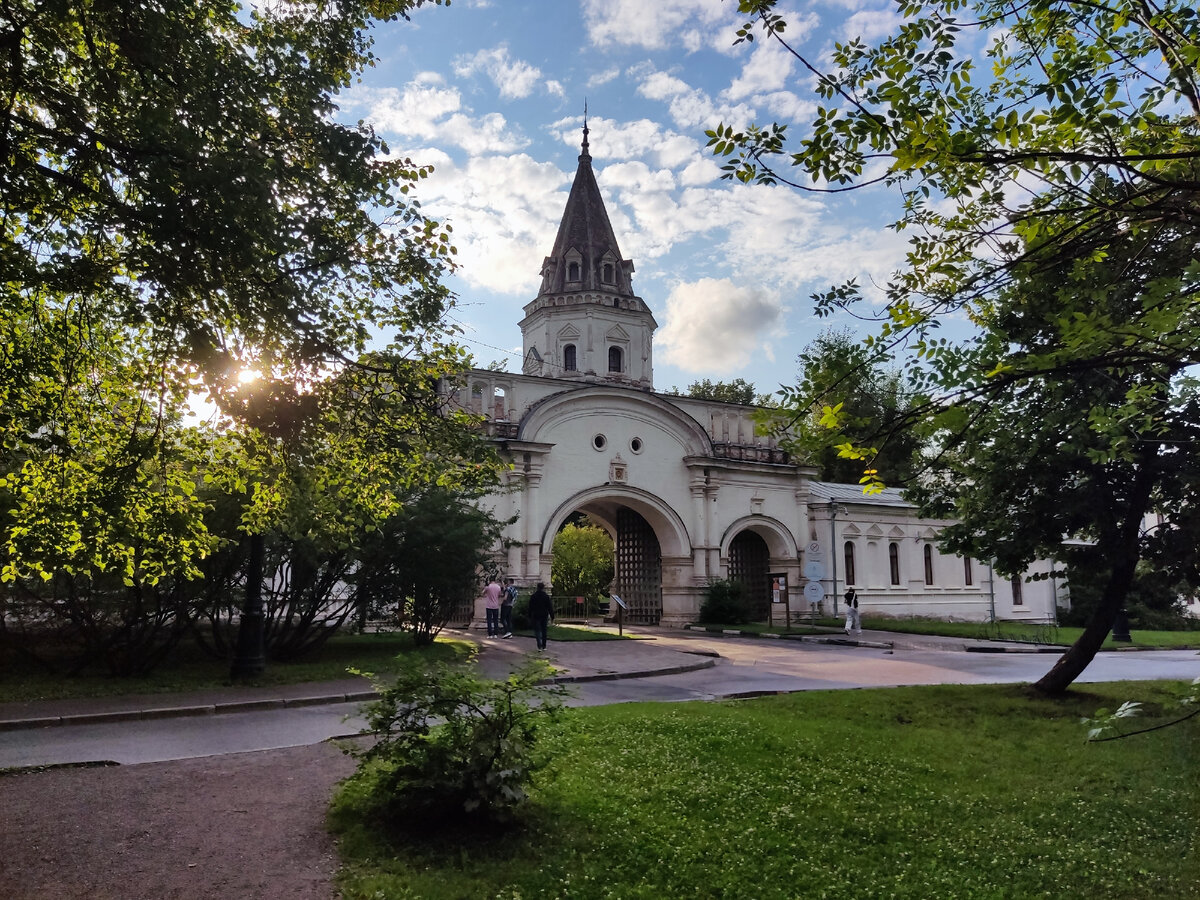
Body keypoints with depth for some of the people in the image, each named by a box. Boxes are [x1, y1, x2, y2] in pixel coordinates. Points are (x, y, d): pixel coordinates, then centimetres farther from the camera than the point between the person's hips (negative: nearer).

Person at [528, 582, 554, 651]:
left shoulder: (533, 596, 0)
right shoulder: (546, 596, -3)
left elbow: (530, 607, 3)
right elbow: (550, 607, -3)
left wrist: (530, 616, 10)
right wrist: (552, 616, 1)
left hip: (536, 616, -1)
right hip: (544, 616, 1)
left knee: (537, 630, -1)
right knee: (544, 631, 11)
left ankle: (540, 646, -17)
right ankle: (544, 646, 15)